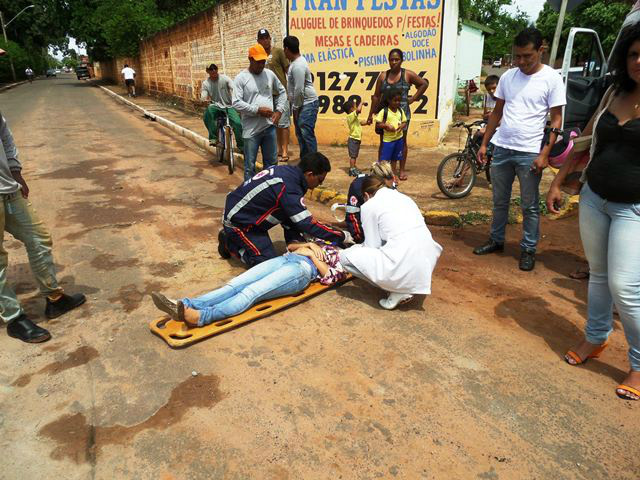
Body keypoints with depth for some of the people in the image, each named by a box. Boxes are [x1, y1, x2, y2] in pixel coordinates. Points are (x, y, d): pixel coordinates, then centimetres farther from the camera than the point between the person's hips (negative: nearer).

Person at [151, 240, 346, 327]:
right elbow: (290, 246, 31)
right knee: (236, 284, -17)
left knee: (252, 292, -29)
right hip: (284, 259, 6)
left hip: (302, 269, -6)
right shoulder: (324, 242, 38)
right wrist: (308, 244, 13)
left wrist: (311, 254, 1)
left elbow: (329, 277, 0)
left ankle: (202, 316, -47)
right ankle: (187, 305, -32)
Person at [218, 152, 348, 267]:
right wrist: (342, 236, -16)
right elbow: (307, 224, -25)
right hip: (238, 222, -9)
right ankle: (230, 243, 8)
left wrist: (295, 241, -1)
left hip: (242, 211, 9)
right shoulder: (289, 187, -29)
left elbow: (289, 214, 5)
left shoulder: (286, 170, -3)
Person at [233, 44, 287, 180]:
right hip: (251, 130, -4)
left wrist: (279, 110, 6)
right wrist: (258, 110, -17)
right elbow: (236, 103, -13)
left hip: (269, 127, 5)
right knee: (250, 166, 3)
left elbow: (282, 91, 20)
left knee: (271, 162, 15)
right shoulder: (241, 78, -6)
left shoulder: (270, 74, 7)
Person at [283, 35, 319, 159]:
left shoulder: (298, 65, -20)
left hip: (307, 103, -10)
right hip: (300, 104, 10)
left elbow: (299, 90, -23)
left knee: (307, 134, -9)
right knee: (300, 134, 14)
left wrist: (296, 107, -13)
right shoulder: (295, 61, 12)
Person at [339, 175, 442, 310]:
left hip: (402, 267, -7)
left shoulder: (369, 206, 3)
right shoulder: (404, 197, 22)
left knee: (345, 256, 7)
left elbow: (372, 246, 5)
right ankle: (407, 286, 16)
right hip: (428, 264, 8)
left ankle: (397, 291, 4)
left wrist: (358, 248, 28)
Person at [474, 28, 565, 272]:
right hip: (501, 148, 4)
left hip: (530, 153, -4)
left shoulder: (551, 78, -5)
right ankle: (496, 240, 29)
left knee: (530, 206, 5)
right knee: (499, 201, 14)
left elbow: (556, 119, -5)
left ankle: (528, 249, 18)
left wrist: (544, 153, -13)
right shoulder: (508, 76, 7)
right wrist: (484, 144, 10)